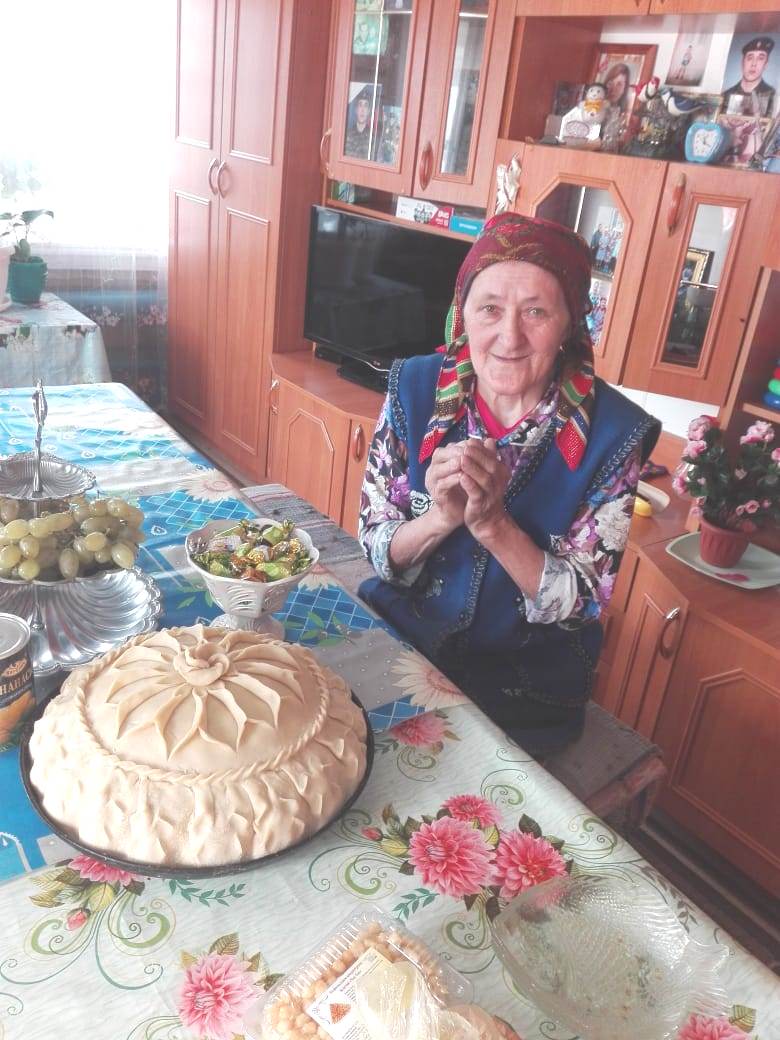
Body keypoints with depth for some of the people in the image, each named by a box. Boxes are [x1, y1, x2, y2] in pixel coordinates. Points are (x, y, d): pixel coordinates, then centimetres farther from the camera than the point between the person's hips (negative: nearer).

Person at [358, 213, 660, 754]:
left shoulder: (612, 432, -16)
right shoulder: (415, 388, -10)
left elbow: (582, 603, -12)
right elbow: (378, 552, -4)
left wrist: (493, 524, -27)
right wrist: (440, 518, -25)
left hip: (527, 680, -2)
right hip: (396, 635, 3)